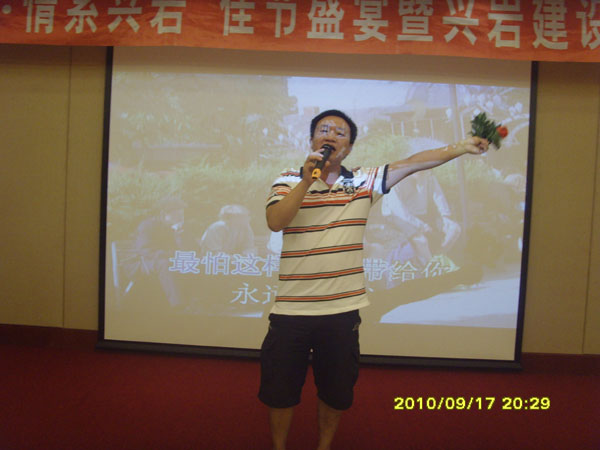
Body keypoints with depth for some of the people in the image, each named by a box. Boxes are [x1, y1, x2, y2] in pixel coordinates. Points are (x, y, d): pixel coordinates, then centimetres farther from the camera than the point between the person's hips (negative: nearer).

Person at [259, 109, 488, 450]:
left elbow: (412, 164, 1)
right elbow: (275, 222, -15)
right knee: (280, 389, 13)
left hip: (343, 310, 2)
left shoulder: (363, 184, 5)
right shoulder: (289, 181, 0)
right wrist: (307, 180, -20)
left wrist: (462, 147, -4)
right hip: (291, 310, -1)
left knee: (337, 392, 17)